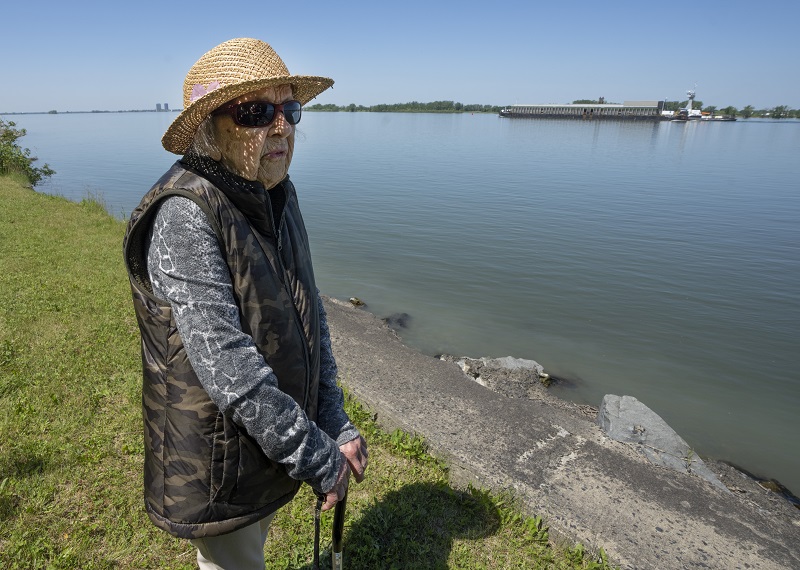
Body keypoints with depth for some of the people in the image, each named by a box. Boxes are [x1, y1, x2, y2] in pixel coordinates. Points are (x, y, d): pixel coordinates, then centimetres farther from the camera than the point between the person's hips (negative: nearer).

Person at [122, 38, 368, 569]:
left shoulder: (278, 197, 0)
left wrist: (336, 426, 0)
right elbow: (227, 367, -29)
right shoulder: (185, 216, -26)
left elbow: (311, 315, 3)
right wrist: (318, 458, -20)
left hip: (277, 444, 7)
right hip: (219, 470, -7)